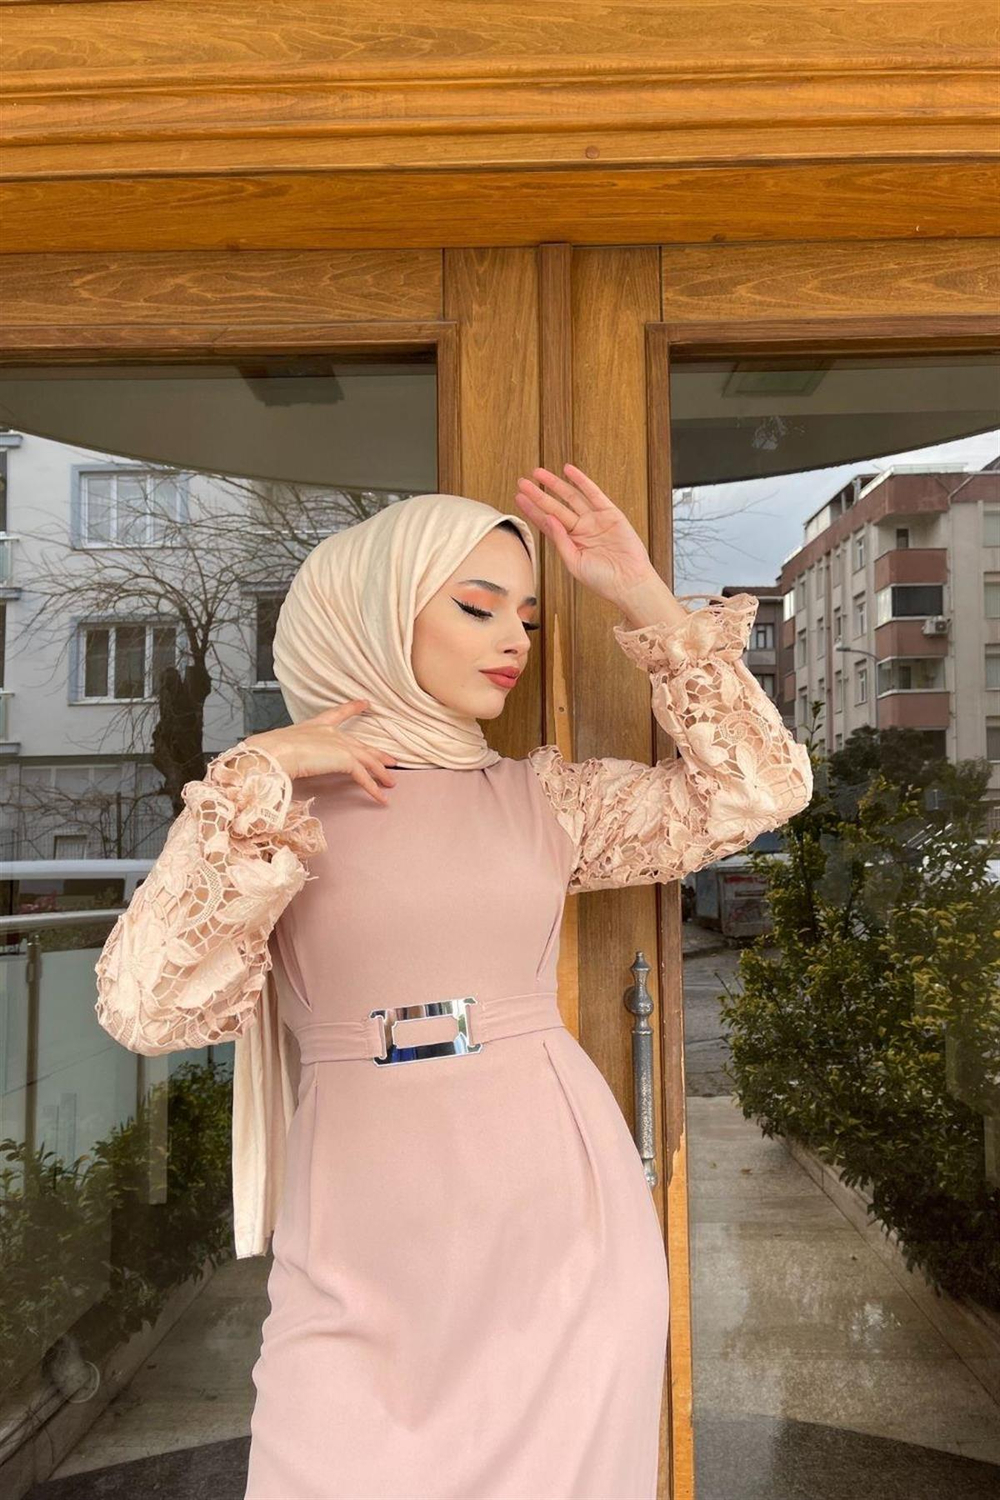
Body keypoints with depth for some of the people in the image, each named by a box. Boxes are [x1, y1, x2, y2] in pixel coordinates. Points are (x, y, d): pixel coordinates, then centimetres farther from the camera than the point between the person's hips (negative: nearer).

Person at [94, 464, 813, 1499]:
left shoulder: (544, 795, 6)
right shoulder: (259, 806, -1)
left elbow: (761, 790, 1)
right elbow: (149, 1007, -13)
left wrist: (647, 601, -3)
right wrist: (258, 779, -15)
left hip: (560, 1213, 2)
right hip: (364, 1243, -2)